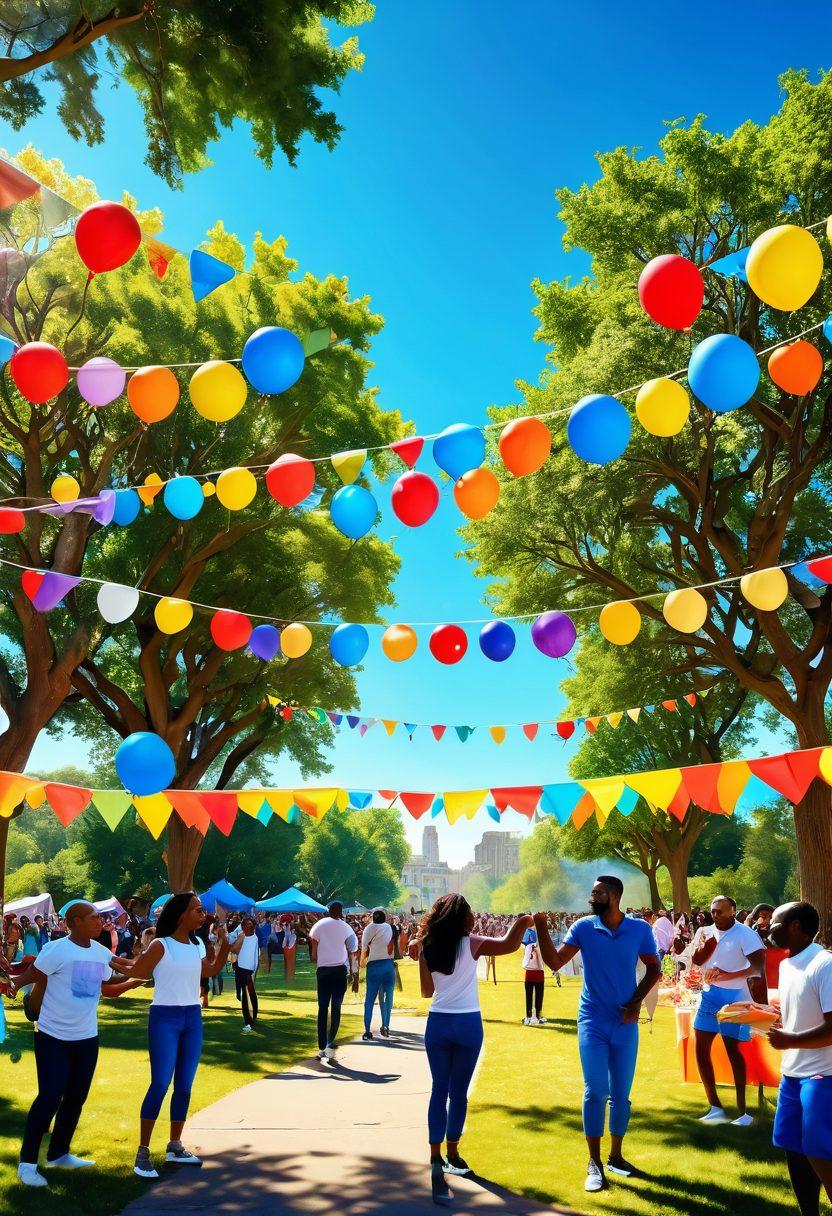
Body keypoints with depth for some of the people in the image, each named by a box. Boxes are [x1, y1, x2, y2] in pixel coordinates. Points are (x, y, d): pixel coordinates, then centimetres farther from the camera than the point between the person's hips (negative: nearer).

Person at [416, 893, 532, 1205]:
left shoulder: (428, 948, 1)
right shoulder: (471, 944, -10)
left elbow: (426, 991, 9)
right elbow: (509, 944, -15)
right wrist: (522, 922, 3)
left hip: (438, 1024, 3)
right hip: (467, 1024, -2)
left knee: (439, 1090, 7)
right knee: (458, 1092, 11)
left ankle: (437, 1162, 0)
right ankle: (452, 1154, 24)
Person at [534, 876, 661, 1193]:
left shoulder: (640, 929, -6)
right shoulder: (583, 927, -7)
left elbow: (653, 968, 4)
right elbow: (555, 962, -11)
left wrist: (637, 1001, -8)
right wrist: (541, 929, -23)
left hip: (625, 1023, 1)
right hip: (592, 1022, -1)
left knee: (621, 1094, 12)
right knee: (596, 1091, -3)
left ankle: (616, 1157, 29)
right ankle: (594, 1164, 11)